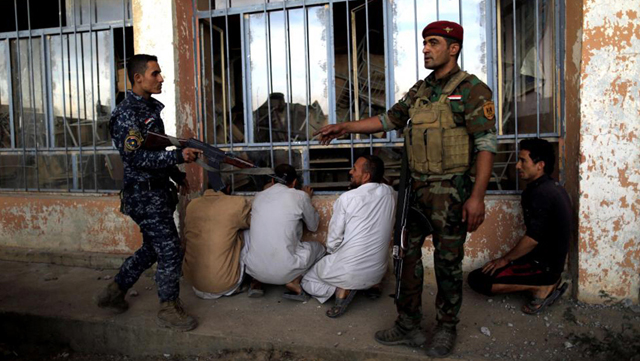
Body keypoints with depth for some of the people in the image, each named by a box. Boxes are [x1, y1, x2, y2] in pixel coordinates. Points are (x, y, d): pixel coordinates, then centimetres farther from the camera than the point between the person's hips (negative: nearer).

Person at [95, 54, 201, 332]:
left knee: (152, 248, 19)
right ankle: (169, 310, 11)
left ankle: (114, 292, 34)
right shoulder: (126, 113, -15)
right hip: (144, 195, -10)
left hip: (158, 191, 10)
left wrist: (177, 176, 22)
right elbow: (136, 157, -24)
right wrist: (179, 156, -29)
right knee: (170, 250, -5)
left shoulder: (150, 108, 15)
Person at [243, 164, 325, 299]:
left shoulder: (258, 196, 9)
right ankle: (294, 282, 1)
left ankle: (256, 282, 14)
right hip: (283, 272, -4)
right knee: (318, 247, 23)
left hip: (254, 269, 4)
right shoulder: (300, 196, -2)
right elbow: (313, 226, 14)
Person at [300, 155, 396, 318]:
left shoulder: (347, 198, -16)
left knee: (307, 281, 19)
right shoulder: (390, 193, -3)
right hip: (378, 272, 6)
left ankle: (341, 289, -6)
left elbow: (333, 240, -9)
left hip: (348, 271, -6)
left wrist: (333, 253, 10)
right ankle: (371, 285, 13)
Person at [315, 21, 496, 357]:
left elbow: (486, 144, -12)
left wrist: (477, 196, -19)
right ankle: (408, 325, 24)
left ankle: (446, 329, 23)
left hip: (450, 191, -6)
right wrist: (343, 127, 14)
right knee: (407, 255, 10)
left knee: (448, 262, 4)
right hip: (417, 188, 7)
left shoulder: (471, 89, -7)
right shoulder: (420, 90, 14)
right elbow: (388, 119, 20)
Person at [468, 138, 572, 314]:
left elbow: (533, 238, -25)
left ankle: (542, 287, -9)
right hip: (553, 260, 10)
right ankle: (549, 281, 10)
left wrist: (504, 260, -12)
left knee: (477, 280, -14)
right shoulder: (554, 187, 10)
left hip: (543, 265, -10)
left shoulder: (540, 193, -22)